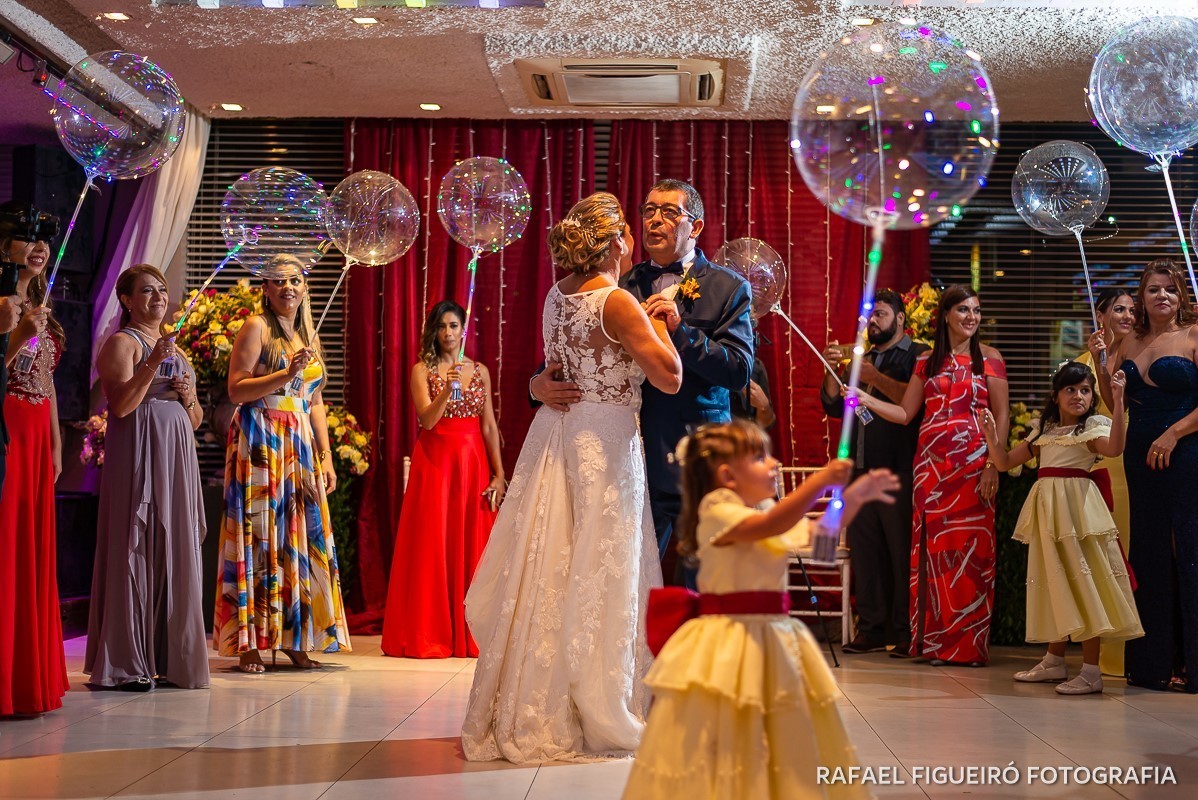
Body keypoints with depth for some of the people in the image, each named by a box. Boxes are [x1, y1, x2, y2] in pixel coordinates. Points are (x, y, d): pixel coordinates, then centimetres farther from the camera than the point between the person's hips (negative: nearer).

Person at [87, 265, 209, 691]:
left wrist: (189, 397, 3)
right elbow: (120, 405, -15)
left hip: (177, 460, 7)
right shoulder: (122, 343, -1)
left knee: (175, 554, 6)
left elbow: (196, 420, 23)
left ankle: (167, 659, 11)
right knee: (136, 550, -8)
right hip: (137, 458, -7)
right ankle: (125, 664, -4)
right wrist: (153, 363, -22)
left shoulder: (176, 350, 21)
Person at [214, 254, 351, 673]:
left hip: (301, 446, 6)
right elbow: (236, 390, -10)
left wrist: (326, 458, 13)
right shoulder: (256, 328, -1)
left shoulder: (309, 336, 18)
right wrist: (285, 374, -19)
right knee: (260, 536, -8)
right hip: (260, 445, -6)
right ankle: (250, 643, -5)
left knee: (302, 538, 3)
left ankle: (297, 641, 8)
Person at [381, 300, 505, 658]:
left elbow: (489, 426, 8)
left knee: (471, 545, 2)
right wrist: (447, 388, -27)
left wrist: (499, 474, 2)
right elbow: (427, 419, -11)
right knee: (432, 545, -3)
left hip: (474, 463, 3)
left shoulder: (480, 371, 11)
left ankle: (469, 634, 9)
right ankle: (429, 634, 3)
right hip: (435, 463, -3)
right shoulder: (423, 370, 2)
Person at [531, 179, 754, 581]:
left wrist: (680, 328, -17)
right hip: (637, 459, 2)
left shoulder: (728, 288, 3)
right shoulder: (620, 286, 11)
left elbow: (739, 372, -8)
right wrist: (540, 383, -11)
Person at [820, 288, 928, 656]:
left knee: (902, 553, -5)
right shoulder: (861, 359, 21)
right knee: (864, 552, 7)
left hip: (899, 471, -6)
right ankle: (871, 629, 12)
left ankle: (905, 633, 1)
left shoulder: (917, 355, 2)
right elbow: (834, 407, 16)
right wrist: (833, 369, 1)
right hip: (862, 470, 6)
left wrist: (874, 377, -14)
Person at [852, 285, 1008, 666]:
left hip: (972, 463, -3)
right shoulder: (927, 361, 13)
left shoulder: (988, 358, 4)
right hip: (931, 463, 3)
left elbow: (1001, 415, -1)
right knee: (933, 549, 2)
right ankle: (935, 641, 10)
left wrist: (993, 465, -10)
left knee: (970, 549, -5)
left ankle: (968, 643, 4)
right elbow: (905, 413, 12)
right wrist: (866, 399, -2)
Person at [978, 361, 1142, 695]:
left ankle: (1091, 670, -6)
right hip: (1047, 510, 6)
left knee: (1081, 580, -8)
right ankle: (1055, 660, 23)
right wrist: (990, 432, 2)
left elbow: (1114, 447, -24)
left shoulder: (1092, 427, -1)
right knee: (1055, 583, 12)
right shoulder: (1043, 431, 16)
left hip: (1078, 507, -6)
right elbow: (1004, 462, 17)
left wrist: (1117, 401, -31)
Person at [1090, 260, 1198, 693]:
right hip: (1140, 458, 6)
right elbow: (1115, 402, 14)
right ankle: (1153, 662, 15)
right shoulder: (1130, 342, 13)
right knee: (1148, 553, 9)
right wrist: (1100, 361, 3)